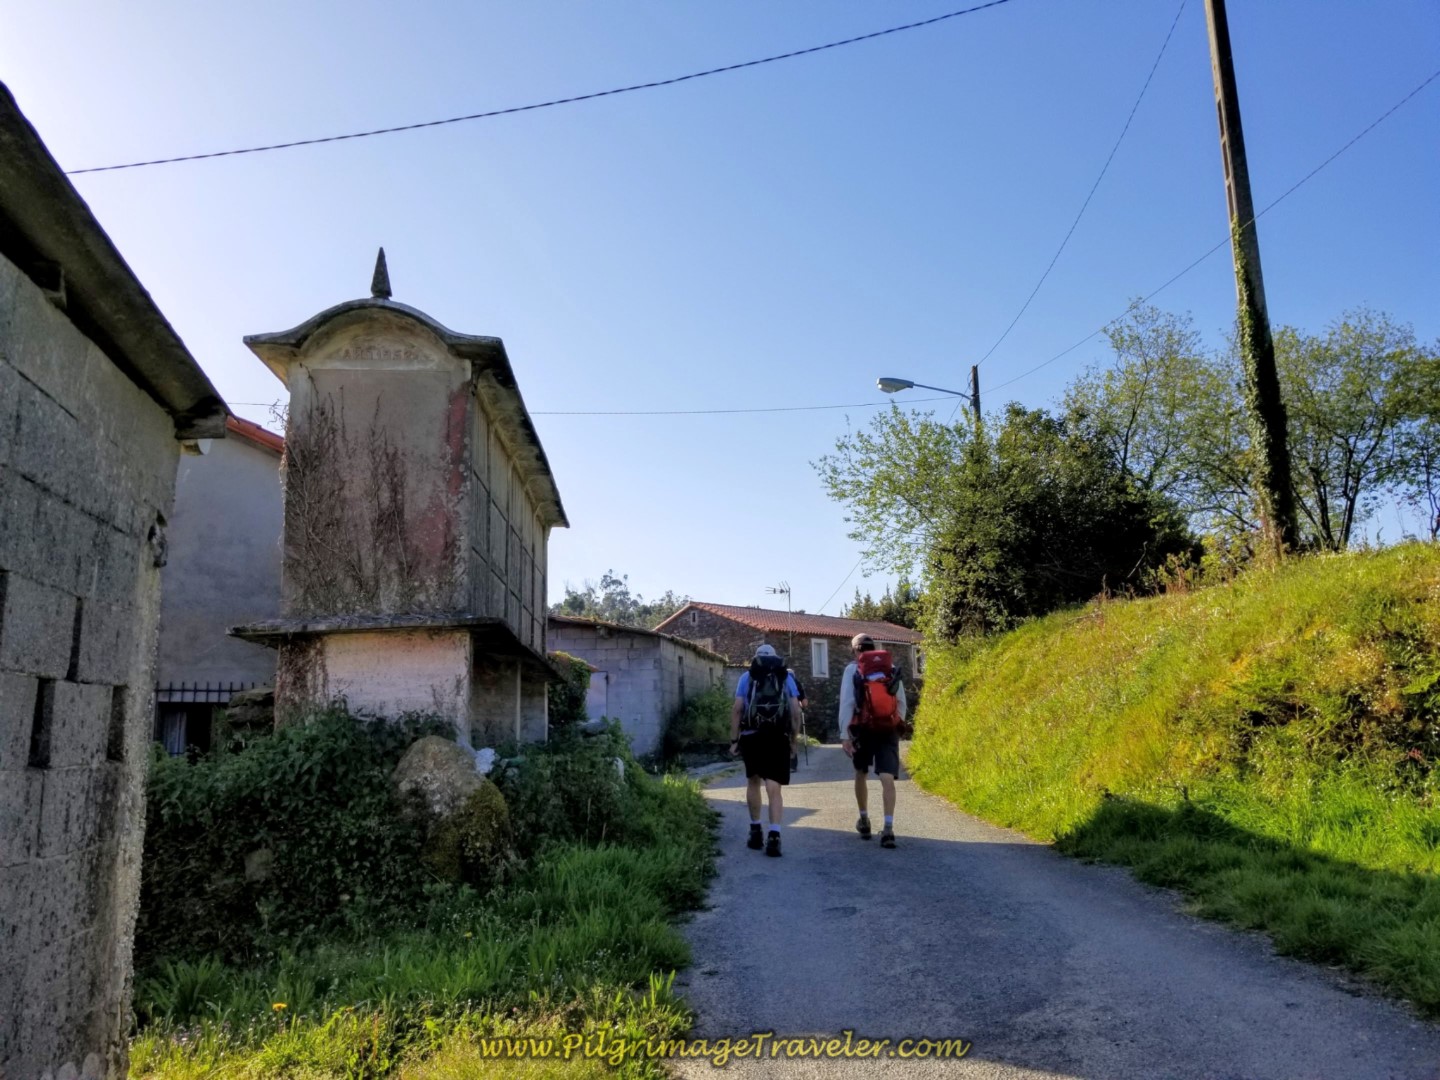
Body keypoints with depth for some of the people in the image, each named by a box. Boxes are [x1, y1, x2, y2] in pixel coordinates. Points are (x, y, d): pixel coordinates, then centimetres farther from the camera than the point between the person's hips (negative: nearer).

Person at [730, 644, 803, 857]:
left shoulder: (747, 677, 9)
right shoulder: (786, 677, 12)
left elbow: (737, 710, -1)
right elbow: (796, 711, 5)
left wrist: (734, 739, 2)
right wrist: (793, 739, 12)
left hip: (752, 737, 0)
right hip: (778, 738, 0)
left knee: (753, 782, 19)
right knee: (774, 788, -3)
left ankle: (755, 832, 23)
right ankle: (774, 837, -17)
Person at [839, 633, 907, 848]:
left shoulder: (852, 669, 2)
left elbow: (846, 702, -7)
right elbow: (901, 702, 11)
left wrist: (844, 733, -9)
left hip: (863, 728, -1)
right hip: (888, 728, 1)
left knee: (861, 774, 20)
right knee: (887, 778, -6)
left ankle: (864, 820, 28)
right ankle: (888, 828, -19)